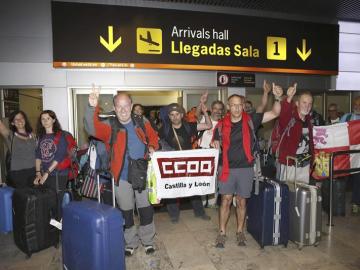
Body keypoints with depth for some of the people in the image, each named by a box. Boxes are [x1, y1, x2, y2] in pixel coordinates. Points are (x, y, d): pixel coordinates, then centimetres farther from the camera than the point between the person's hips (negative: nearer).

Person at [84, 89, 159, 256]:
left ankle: (147, 240, 33)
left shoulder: (142, 122, 2)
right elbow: (92, 129, -25)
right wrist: (92, 107, -41)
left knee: (146, 209, 12)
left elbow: (153, 137, 14)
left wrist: (152, 147, -8)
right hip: (122, 176, -1)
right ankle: (131, 242, 34)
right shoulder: (109, 125, -6)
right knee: (126, 211, 14)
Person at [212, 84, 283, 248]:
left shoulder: (250, 120, -1)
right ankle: (222, 233, 17)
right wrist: (214, 144, -12)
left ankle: (240, 232, 29)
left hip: (246, 168, 0)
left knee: (241, 201, 11)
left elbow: (274, 113, -4)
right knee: (226, 200, 2)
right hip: (227, 168, 0)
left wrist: (278, 98, -20)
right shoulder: (222, 125, 1)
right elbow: (215, 144, 12)